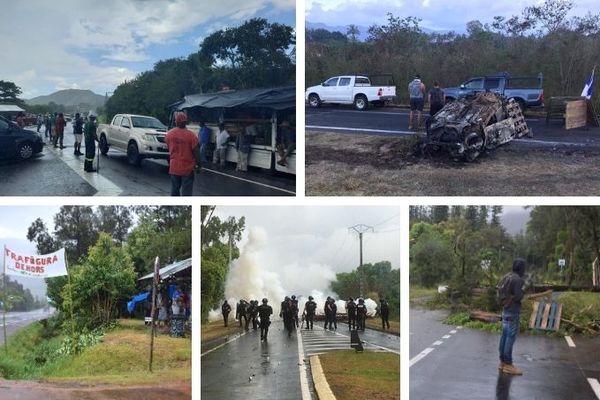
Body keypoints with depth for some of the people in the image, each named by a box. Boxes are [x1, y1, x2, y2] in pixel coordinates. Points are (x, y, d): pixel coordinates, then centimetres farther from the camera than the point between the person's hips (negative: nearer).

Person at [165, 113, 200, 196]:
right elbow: (196, 152, -11)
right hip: (187, 168, -4)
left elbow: (168, 148, 10)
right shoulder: (191, 135, -15)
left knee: (174, 190, 16)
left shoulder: (169, 134, -2)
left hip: (174, 168, 4)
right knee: (186, 192, 0)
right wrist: (199, 164, 1)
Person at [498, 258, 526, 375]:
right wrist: (523, 292, 0)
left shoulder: (507, 277, 11)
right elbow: (518, 297, -18)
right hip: (513, 311, -9)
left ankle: (503, 361, 16)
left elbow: (500, 292, 14)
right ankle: (508, 364, -5)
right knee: (511, 336, -6)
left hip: (506, 309, 9)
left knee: (505, 335, 11)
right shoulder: (517, 279, -16)